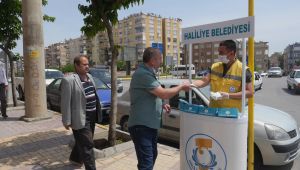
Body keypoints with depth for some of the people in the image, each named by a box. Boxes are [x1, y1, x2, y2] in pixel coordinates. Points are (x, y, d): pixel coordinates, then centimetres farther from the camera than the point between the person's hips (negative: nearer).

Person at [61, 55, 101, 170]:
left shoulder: (89, 77, 10)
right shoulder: (69, 80, -16)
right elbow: (65, 102, -15)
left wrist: (97, 112, 17)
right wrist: (67, 121, -15)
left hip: (92, 117, 8)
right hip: (81, 119, -8)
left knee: (82, 142, 24)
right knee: (87, 145, -4)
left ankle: (75, 158, 47)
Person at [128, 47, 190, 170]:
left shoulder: (147, 73, 14)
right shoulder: (143, 74, -21)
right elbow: (164, 94, -25)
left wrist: (161, 105, 8)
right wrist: (181, 86, -8)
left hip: (149, 124, 11)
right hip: (141, 126, -11)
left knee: (152, 156, 24)